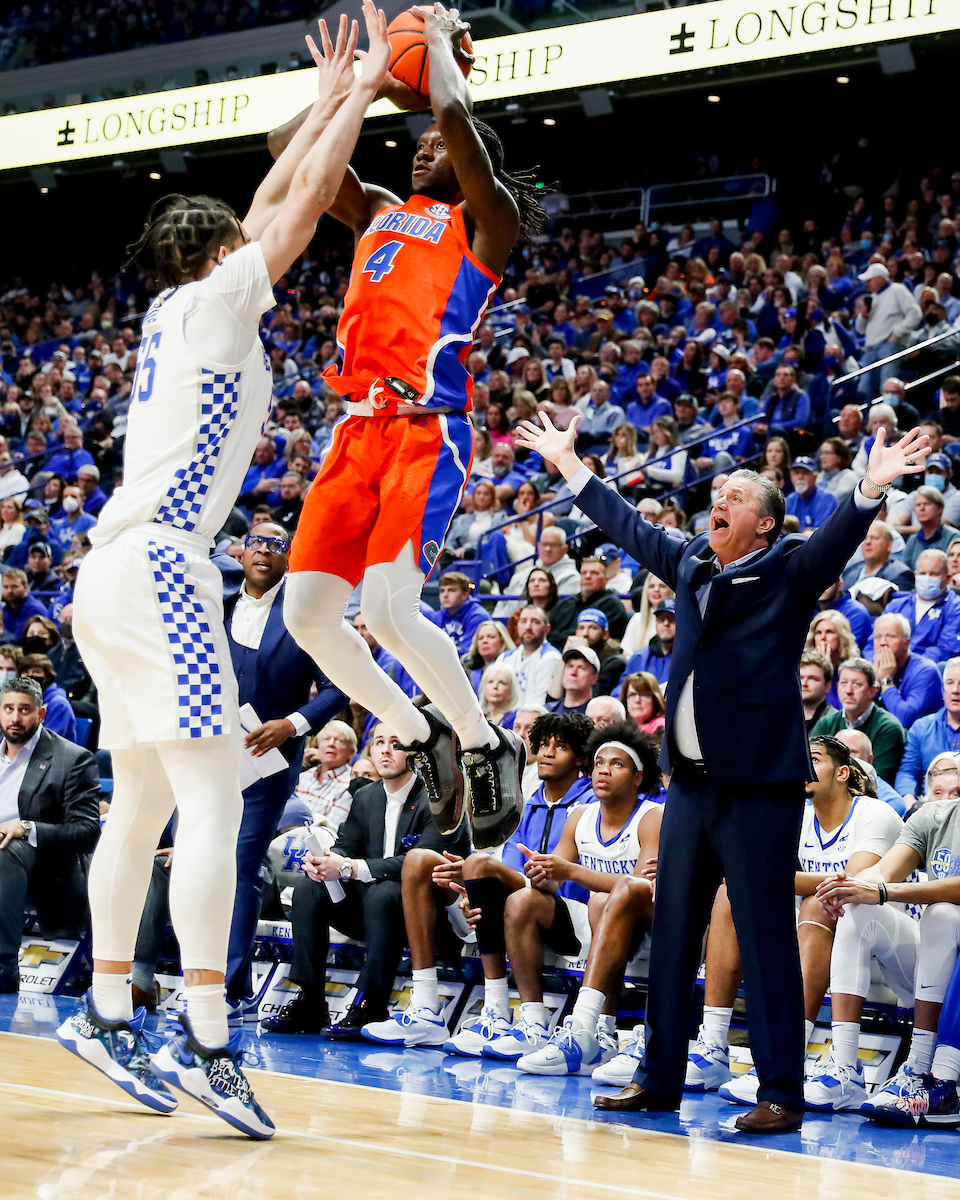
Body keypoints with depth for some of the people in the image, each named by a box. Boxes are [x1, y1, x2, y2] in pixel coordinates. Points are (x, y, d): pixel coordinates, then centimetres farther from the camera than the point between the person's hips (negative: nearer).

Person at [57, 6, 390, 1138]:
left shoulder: (178, 307, 20)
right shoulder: (214, 301, -2)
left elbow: (270, 205, 29)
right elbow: (302, 204, -2)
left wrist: (326, 104, 33)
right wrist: (361, 91, 9)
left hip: (114, 575, 10)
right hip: (157, 569, -10)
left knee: (144, 802, 14)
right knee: (213, 797, -13)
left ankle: (105, 1014, 19)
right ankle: (204, 1041, -18)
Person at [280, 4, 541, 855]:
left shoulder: (485, 222, 6)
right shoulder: (379, 213, 25)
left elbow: (456, 116, -10)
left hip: (430, 427, -7)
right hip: (359, 429, 7)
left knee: (389, 607, -21)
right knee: (305, 612, 0)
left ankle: (489, 744, 1)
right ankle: (421, 735, 19)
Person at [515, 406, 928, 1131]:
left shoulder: (789, 574, -2)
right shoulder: (691, 565, 15)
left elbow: (838, 538, -18)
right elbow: (628, 527, 26)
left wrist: (873, 486, -36)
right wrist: (569, 465, 31)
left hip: (760, 784, -7)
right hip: (691, 781, 7)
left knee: (766, 941, -5)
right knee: (672, 933, 12)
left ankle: (781, 1095, 0)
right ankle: (659, 1079, 22)